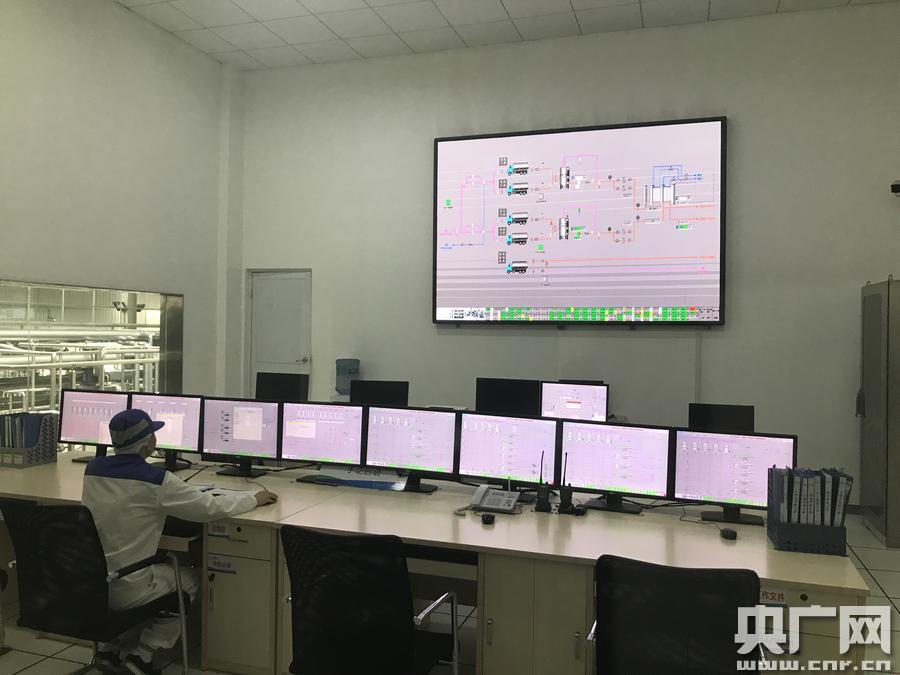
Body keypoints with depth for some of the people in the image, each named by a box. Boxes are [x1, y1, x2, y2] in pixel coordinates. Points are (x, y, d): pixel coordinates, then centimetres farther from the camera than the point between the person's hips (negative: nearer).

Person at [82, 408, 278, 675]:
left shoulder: (92, 468, -1)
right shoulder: (155, 480, -20)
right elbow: (213, 507, -15)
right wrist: (254, 498, 2)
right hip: (125, 589, -6)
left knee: (162, 568, 32)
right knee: (191, 578, 20)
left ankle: (111, 647, 25)